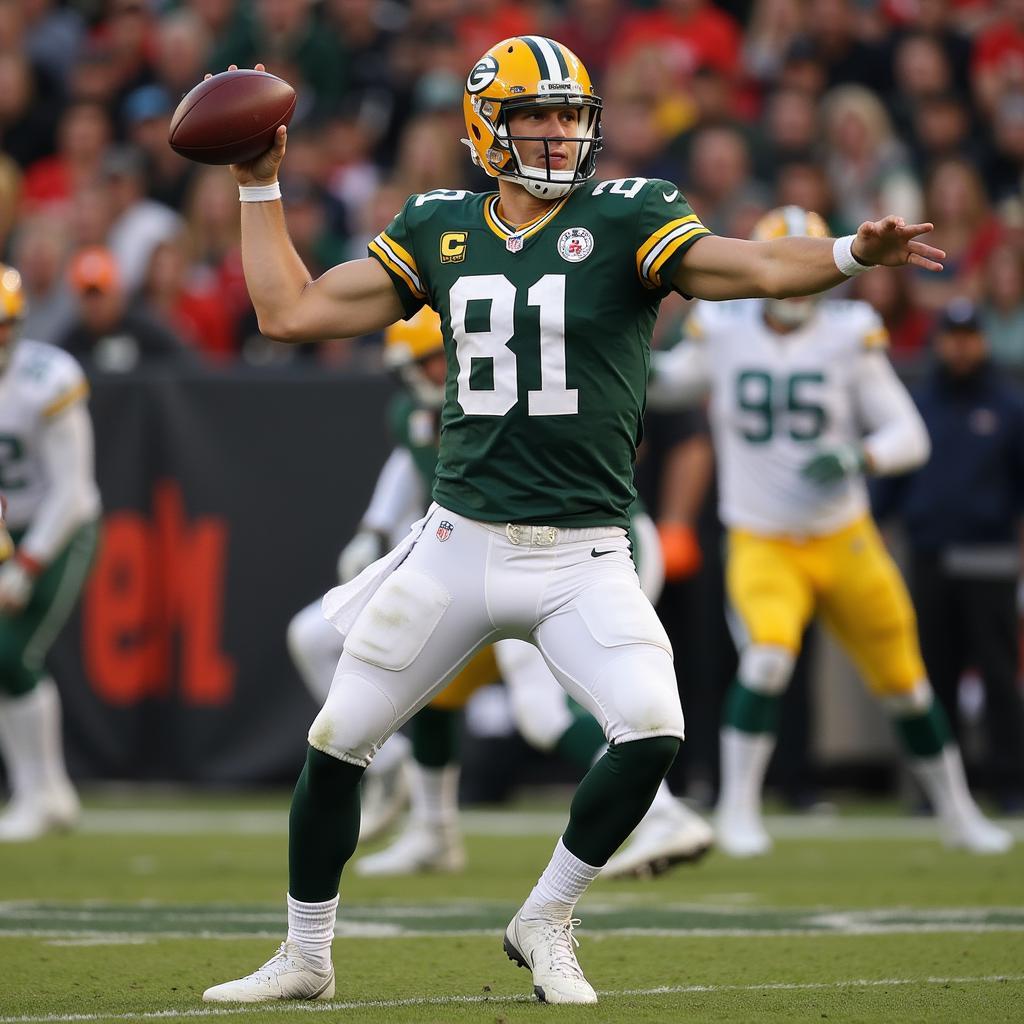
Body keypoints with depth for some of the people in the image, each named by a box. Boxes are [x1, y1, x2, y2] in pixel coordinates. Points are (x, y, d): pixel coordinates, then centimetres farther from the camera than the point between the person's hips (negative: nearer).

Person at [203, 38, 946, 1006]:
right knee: (335, 746, 5)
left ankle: (544, 922, 3)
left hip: (582, 558, -2)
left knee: (652, 734, -21)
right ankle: (304, 958, 25)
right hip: (459, 544, 2)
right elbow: (289, 311, 10)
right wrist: (259, 187, 9)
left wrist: (850, 252, -36)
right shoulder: (439, 230, 6)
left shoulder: (625, 219, -3)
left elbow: (758, 268, -18)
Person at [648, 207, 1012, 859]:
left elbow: (910, 436, -8)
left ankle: (957, 813, 28)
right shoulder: (724, 332, -4)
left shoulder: (849, 336, -7)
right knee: (770, 652, -26)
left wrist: (857, 458, -27)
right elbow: (671, 380, 18)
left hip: (845, 542, 1)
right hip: (761, 545, -1)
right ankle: (737, 810, -14)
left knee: (903, 680, 9)